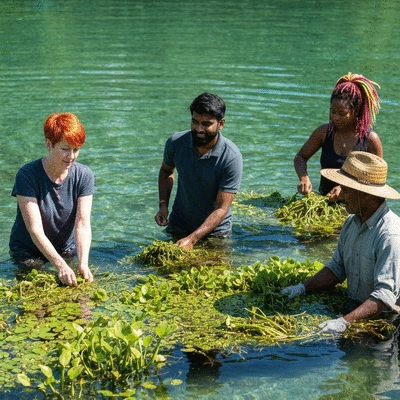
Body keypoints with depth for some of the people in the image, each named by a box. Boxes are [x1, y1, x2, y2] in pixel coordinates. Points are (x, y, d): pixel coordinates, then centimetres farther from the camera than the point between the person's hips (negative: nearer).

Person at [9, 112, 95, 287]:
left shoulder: (84, 176, -11)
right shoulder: (27, 175, -21)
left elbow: (83, 225, -19)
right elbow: (35, 230, -26)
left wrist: (83, 264, -36)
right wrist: (61, 265, -37)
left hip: (67, 251, 2)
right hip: (27, 252, -2)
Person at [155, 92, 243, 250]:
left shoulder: (231, 157, -25)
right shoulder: (176, 142, -14)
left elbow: (222, 209, -24)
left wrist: (192, 239, -33)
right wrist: (163, 205, -7)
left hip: (215, 230, -3)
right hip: (178, 225, 3)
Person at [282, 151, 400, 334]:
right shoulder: (352, 222, 6)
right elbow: (336, 268, 14)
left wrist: (345, 321, -36)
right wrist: (303, 287, 0)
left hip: (383, 319, -8)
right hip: (352, 308, 8)